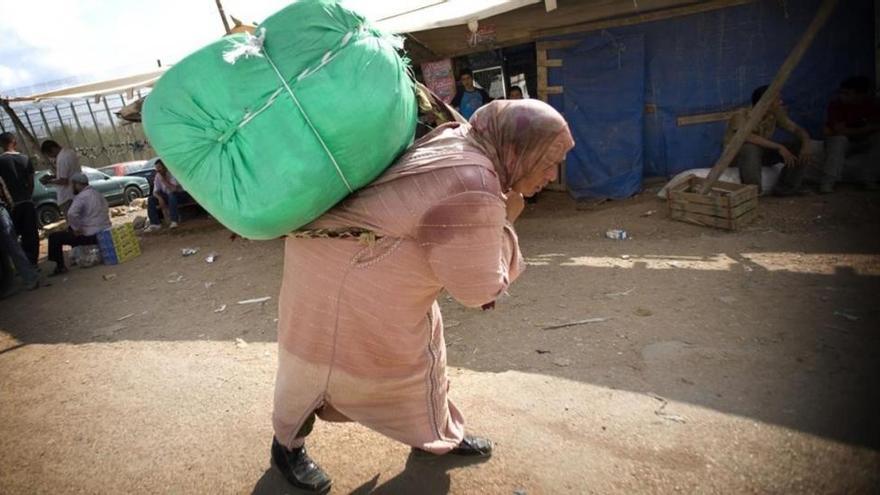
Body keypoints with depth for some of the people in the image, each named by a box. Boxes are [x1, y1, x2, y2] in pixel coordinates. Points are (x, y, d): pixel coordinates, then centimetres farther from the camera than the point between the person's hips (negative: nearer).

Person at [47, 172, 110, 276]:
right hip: (104, 233, 9)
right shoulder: (98, 194, 12)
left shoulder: (81, 196, -15)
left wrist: (76, 229, -17)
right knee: (70, 230, 35)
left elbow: (71, 214, -31)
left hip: (90, 236, -9)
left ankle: (60, 266, 2)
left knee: (54, 237, 1)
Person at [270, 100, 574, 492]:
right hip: (338, 271, -10)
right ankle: (287, 445, 41)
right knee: (318, 364, 13)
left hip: (364, 260, 10)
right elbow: (479, 288, -20)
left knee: (414, 350, 19)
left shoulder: (457, 139, -2)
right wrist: (504, 224, -10)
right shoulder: (474, 192, -30)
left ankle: (436, 437, 39)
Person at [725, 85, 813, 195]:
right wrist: (778, 147, -42)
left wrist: (806, 144, -22)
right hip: (737, 153, -6)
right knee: (752, 148, -40)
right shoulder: (741, 116, -26)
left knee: (800, 150, -11)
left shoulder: (776, 114, -7)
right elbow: (746, 136, -43)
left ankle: (785, 189, -1)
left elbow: (798, 129, 0)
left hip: (763, 152, 6)